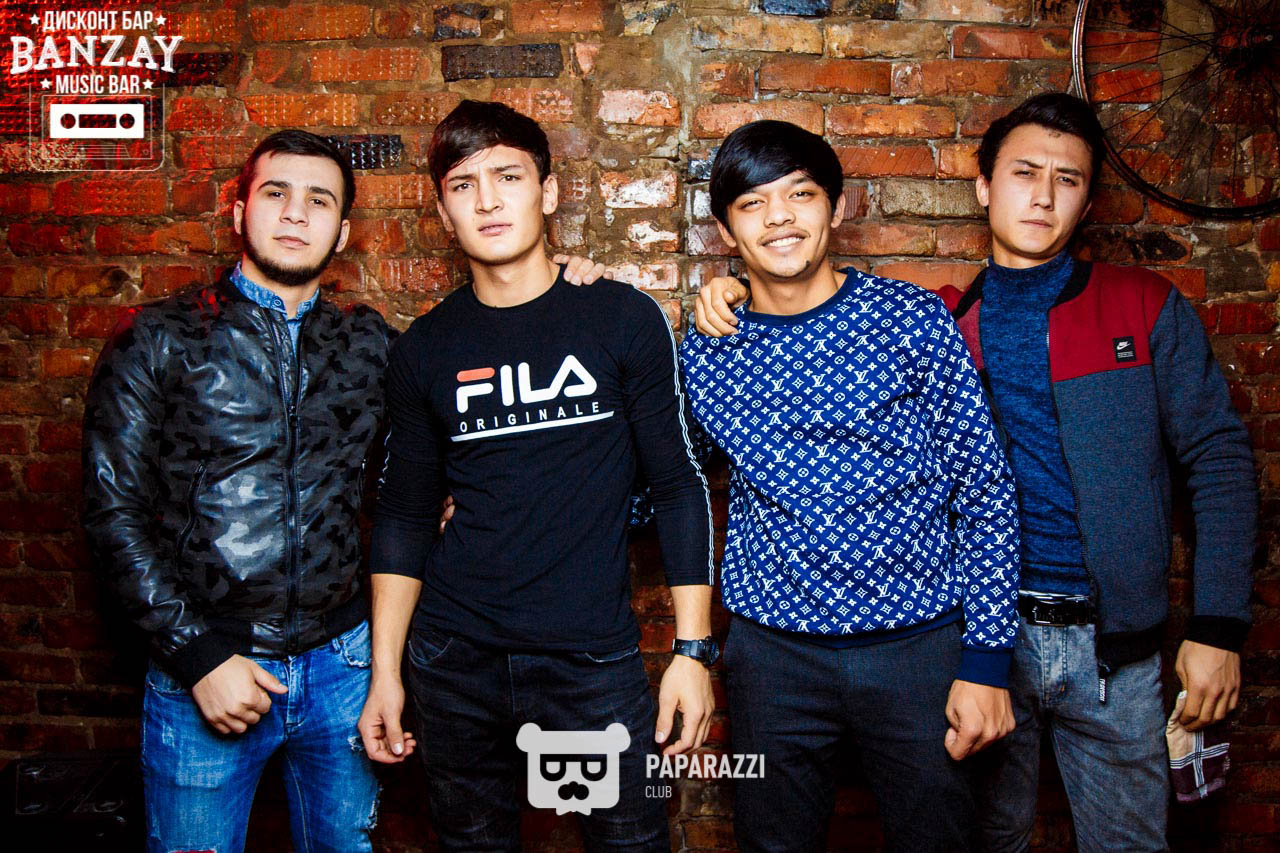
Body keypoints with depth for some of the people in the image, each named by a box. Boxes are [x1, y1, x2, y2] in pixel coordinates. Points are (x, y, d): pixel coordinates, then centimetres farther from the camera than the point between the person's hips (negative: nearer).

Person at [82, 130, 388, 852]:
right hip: (204, 668, -2)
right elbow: (114, 510, -6)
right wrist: (199, 656, -12)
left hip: (343, 664, 3)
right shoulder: (159, 340, -3)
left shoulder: (369, 342, 4)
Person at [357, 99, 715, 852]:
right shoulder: (426, 348, 3)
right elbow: (405, 515, 9)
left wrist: (694, 650, -7)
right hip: (454, 660, 3)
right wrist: (385, 671, 6)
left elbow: (680, 486, -2)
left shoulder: (624, 319, -4)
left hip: (595, 657, -2)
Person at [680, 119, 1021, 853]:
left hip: (919, 646, -1)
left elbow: (985, 490, -3)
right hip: (773, 650, 2)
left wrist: (987, 660, -6)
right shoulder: (705, 357, 1)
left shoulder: (913, 319, -5)